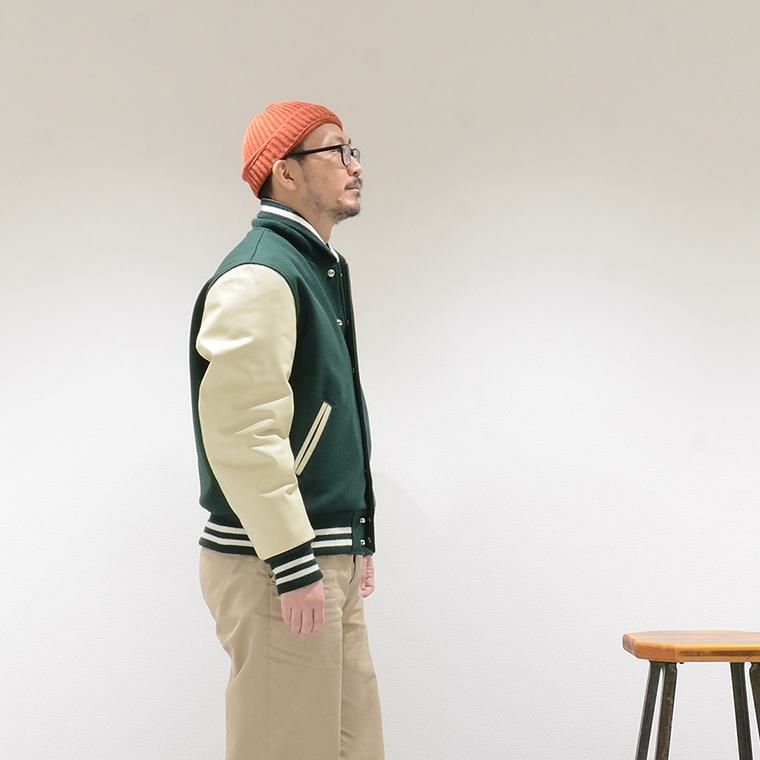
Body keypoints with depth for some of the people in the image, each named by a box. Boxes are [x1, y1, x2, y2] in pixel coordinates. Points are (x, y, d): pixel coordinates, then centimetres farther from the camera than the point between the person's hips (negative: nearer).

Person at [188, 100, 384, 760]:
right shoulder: (259, 276, -14)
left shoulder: (320, 269, 17)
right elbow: (242, 432, -21)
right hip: (279, 565, -10)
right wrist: (294, 567, -21)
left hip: (329, 563, 10)